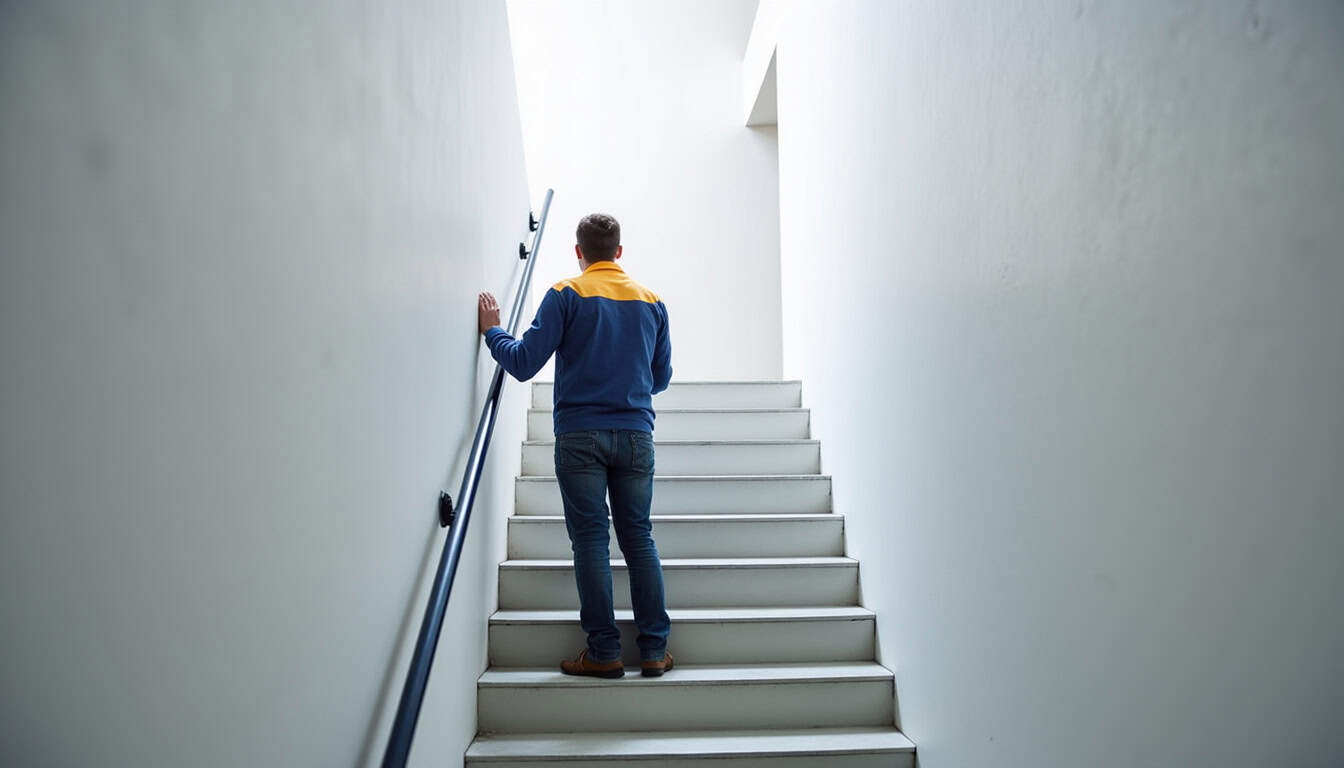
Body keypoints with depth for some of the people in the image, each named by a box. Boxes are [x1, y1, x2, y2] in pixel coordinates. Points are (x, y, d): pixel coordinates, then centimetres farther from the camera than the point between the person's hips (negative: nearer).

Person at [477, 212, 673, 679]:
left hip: (580, 434, -3)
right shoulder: (651, 301, 10)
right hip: (636, 434, 3)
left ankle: (604, 651, 4)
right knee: (639, 538, 8)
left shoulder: (565, 295, -2)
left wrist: (492, 331, 10)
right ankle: (654, 649, 9)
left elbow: (524, 364, -6)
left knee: (590, 540, 2)